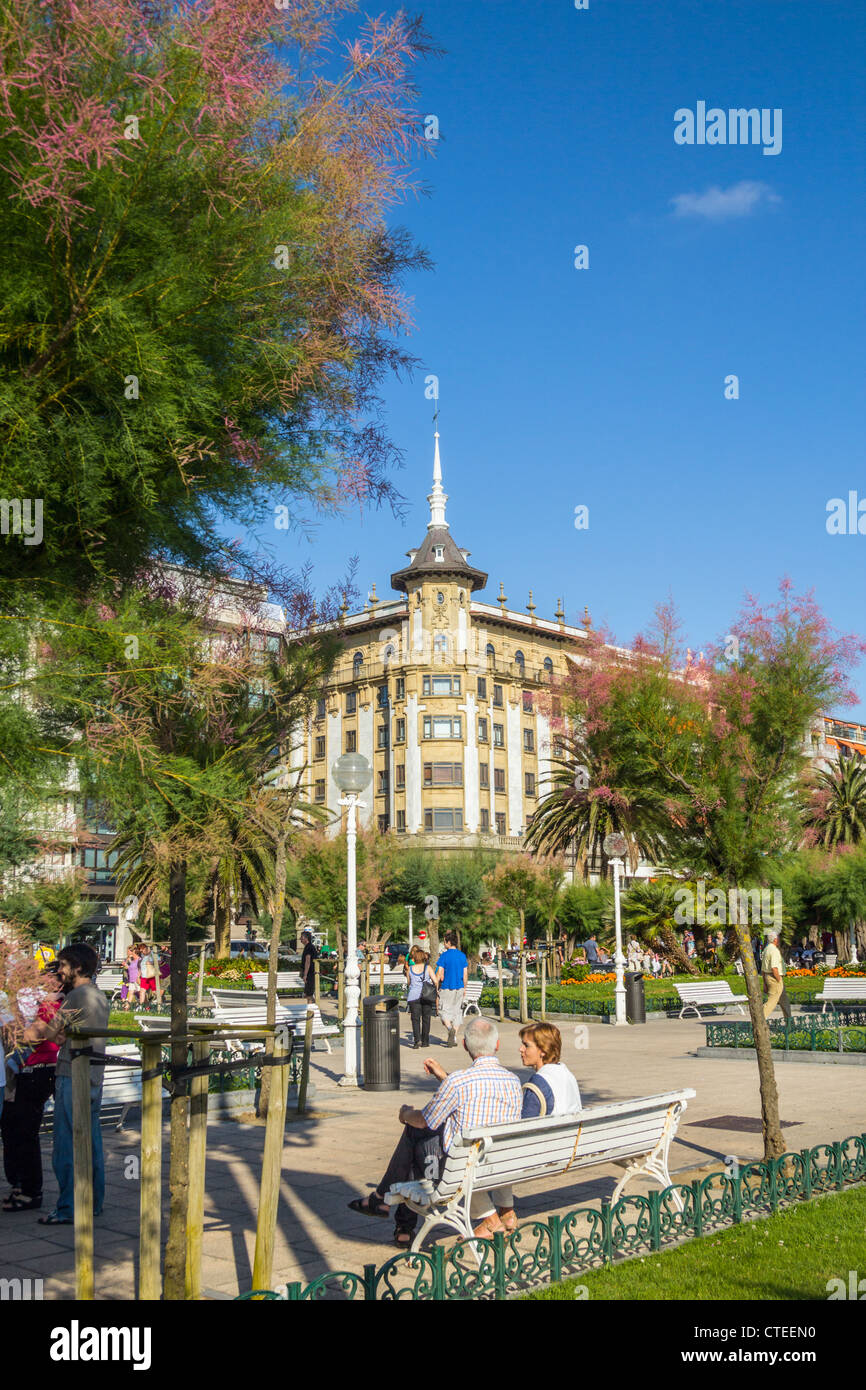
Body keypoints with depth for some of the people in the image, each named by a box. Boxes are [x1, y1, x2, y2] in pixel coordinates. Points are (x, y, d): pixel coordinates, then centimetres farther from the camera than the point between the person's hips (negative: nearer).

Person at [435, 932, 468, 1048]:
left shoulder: (444, 955, -10)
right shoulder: (462, 955, 5)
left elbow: (439, 973, -12)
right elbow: (465, 974, 7)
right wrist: (464, 988, 16)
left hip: (446, 987, -4)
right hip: (459, 987, 4)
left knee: (444, 1011, 4)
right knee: (457, 1011, 11)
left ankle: (450, 1028, -24)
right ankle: (454, 1039, 11)